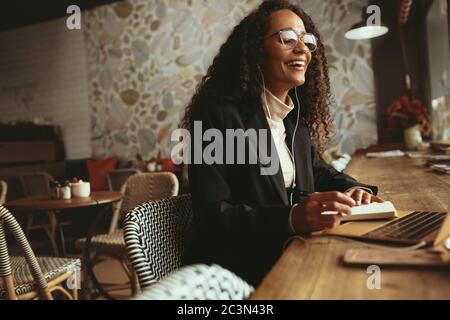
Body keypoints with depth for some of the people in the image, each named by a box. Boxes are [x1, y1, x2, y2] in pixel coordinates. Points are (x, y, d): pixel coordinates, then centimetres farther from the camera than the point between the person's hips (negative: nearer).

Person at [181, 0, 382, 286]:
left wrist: (351, 189, 0)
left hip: (291, 259, 7)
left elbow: (317, 170, 22)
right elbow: (212, 215, -21)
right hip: (240, 271, -7)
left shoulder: (295, 116, 8)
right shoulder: (218, 114, -15)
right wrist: (290, 218, -35)